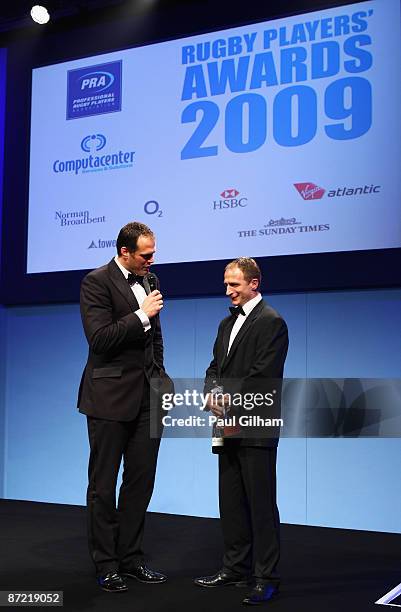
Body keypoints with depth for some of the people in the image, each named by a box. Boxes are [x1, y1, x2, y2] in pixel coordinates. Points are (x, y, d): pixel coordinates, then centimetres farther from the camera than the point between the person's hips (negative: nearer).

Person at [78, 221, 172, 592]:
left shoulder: (150, 281, 11)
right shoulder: (97, 282, -10)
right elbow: (99, 339, -19)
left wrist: (160, 377, 15)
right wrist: (141, 314, -19)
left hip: (147, 395, 7)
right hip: (111, 396, -7)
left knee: (141, 481, 12)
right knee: (104, 485, 6)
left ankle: (131, 557, 26)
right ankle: (106, 565, 18)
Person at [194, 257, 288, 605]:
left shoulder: (271, 322, -10)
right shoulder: (227, 323, 17)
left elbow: (262, 376, -17)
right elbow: (215, 368, 16)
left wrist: (231, 403, -15)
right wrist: (213, 395, -3)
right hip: (230, 426, 9)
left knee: (261, 504, -2)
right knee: (231, 502, 15)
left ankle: (267, 577, 7)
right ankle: (237, 568, 26)